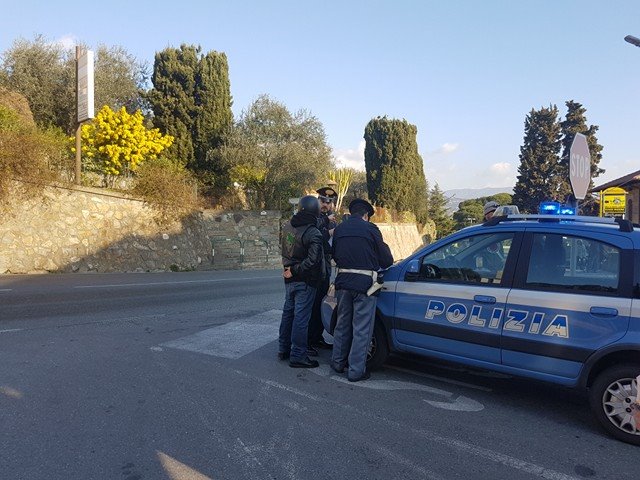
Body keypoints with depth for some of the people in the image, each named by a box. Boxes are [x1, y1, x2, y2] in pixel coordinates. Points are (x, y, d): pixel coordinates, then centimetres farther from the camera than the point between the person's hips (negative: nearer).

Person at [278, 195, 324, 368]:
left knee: (288, 312, 18)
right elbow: (312, 260, -26)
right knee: (301, 317, 0)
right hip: (305, 281, -7)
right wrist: (294, 271, -18)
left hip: (290, 279, 7)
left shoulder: (287, 227, 2)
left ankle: (283, 349, 30)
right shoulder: (313, 233, -20)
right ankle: (297, 356, 7)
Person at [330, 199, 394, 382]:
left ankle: (338, 363, 29)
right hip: (364, 284, -5)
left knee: (342, 324, 19)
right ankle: (356, 370, 8)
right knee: (361, 329, 3)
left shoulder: (339, 229, 8)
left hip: (343, 282, 5)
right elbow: (387, 260, -2)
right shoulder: (370, 229, -6)